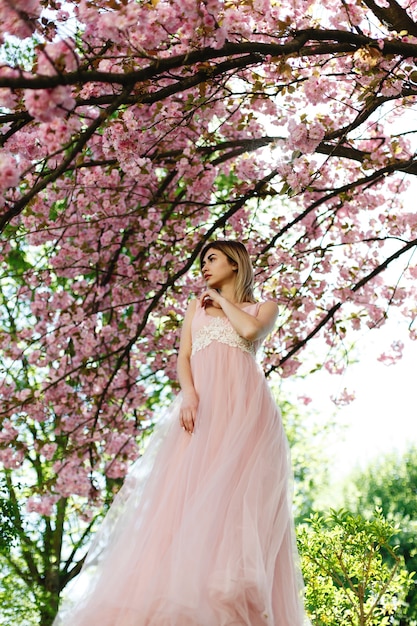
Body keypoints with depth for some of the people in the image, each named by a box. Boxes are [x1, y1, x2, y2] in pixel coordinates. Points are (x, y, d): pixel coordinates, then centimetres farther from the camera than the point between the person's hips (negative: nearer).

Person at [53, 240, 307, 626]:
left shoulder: (263, 308, 18)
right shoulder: (197, 307, 27)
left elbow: (250, 330, -7)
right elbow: (183, 357, 13)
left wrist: (221, 298, 11)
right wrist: (188, 395, -7)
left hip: (243, 404, -3)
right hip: (201, 406, 3)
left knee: (234, 492, -18)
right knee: (186, 492, -14)